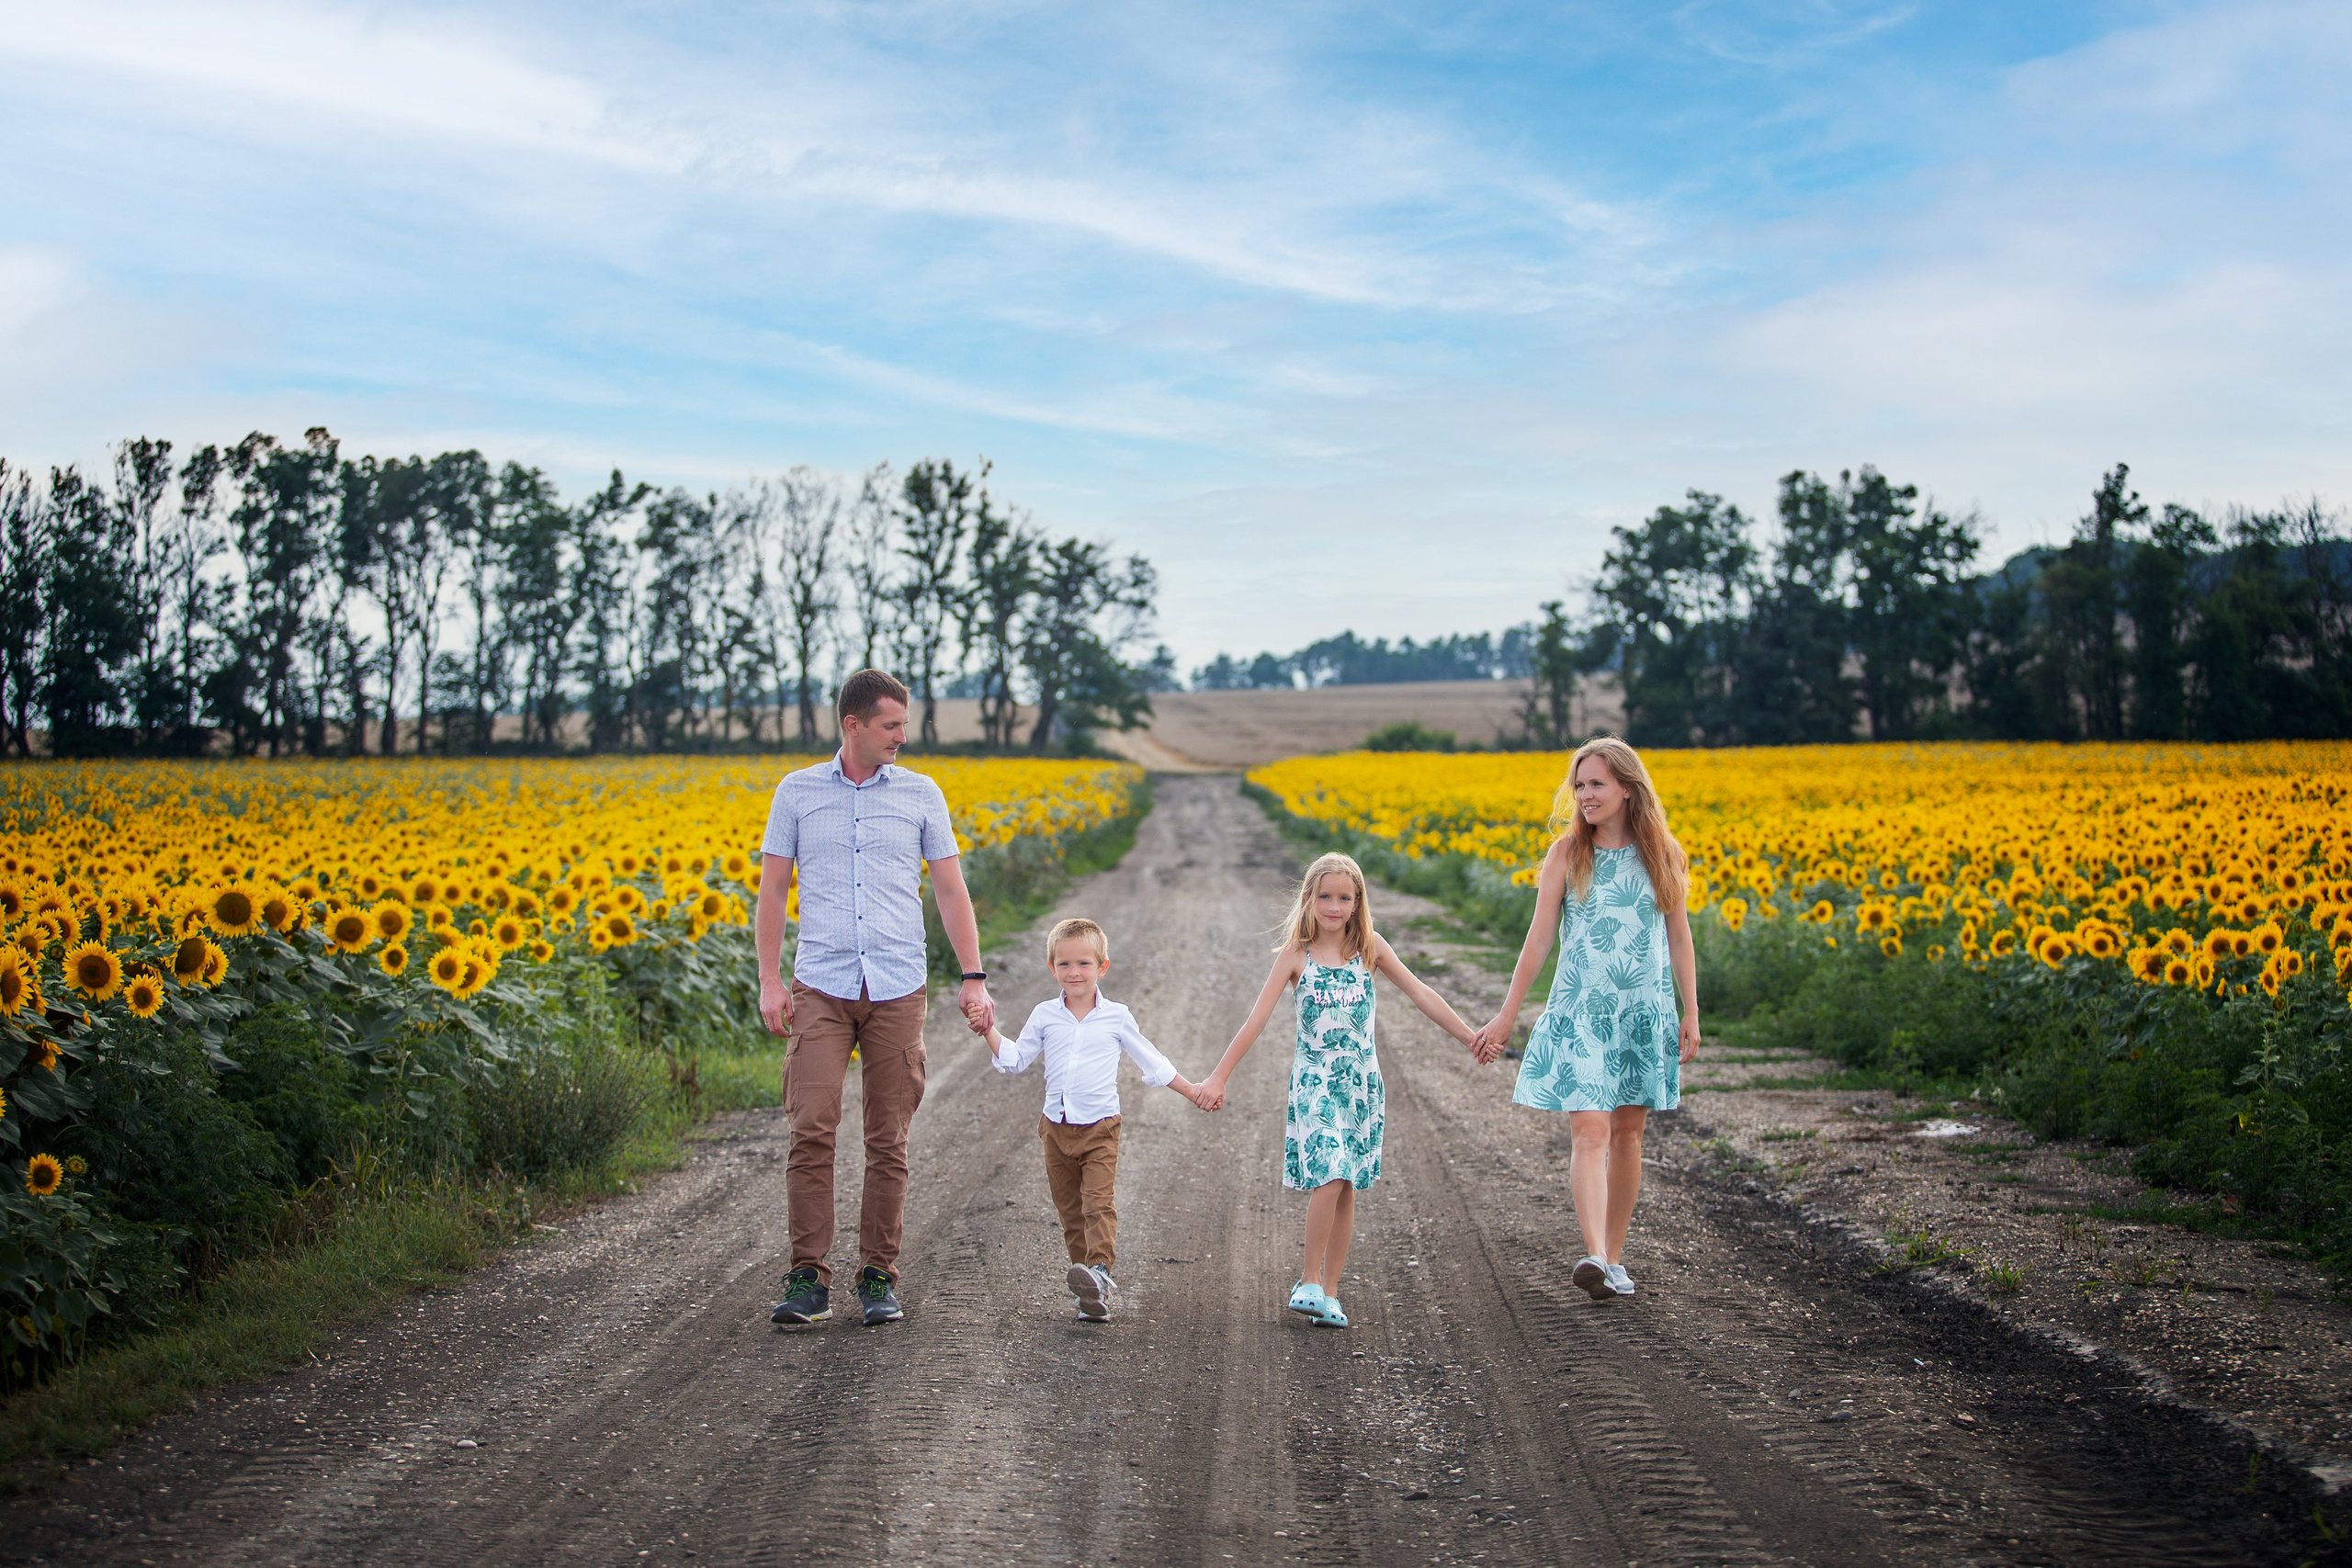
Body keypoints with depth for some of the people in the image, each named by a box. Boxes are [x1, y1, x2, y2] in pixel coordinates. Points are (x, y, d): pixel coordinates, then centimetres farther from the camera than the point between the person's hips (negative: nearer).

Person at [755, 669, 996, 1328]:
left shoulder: (922, 794, 8)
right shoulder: (797, 792, 6)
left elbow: (950, 890, 9)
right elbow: (772, 890, 8)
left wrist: (974, 978, 2)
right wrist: (769, 981, -2)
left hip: (898, 989, 1)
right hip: (821, 986, -1)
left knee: (889, 1142, 3)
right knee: (812, 1130, -11)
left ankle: (879, 1277, 12)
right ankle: (809, 1279, -4)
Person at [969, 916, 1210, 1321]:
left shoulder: (1116, 1017, 2)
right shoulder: (1044, 1016, 6)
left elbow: (1151, 1061, 12)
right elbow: (1015, 1060, 11)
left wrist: (1190, 1091, 14)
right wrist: (990, 1033, -3)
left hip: (1100, 1127, -3)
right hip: (1056, 1127, 3)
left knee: (1099, 1201, -18)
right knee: (1070, 1210, 3)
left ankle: (1101, 1269, -29)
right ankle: (1092, 1293, 7)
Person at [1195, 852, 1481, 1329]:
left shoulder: (1370, 947, 2)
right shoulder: (1295, 954, -3)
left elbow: (1422, 995, 6)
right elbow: (1257, 1019, -3)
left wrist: (1471, 1038, 3)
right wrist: (1219, 1077, -5)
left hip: (1361, 1079, 3)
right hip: (1314, 1080, -3)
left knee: (1347, 1187, 4)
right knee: (1328, 1179, -17)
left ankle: (1330, 1292, 15)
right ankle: (1309, 1281, 1)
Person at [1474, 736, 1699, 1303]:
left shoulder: (1663, 854, 2)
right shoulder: (1566, 853, -2)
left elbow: (1679, 938, 9)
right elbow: (1539, 936, 0)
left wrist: (1690, 1015, 5)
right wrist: (1508, 1014, -2)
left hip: (1644, 1012, 2)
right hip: (1580, 1011, -2)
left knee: (1627, 1134, 9)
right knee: (1589, 1133, -14)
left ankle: (1614, 1257, 19)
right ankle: (1594, 1258, -24)